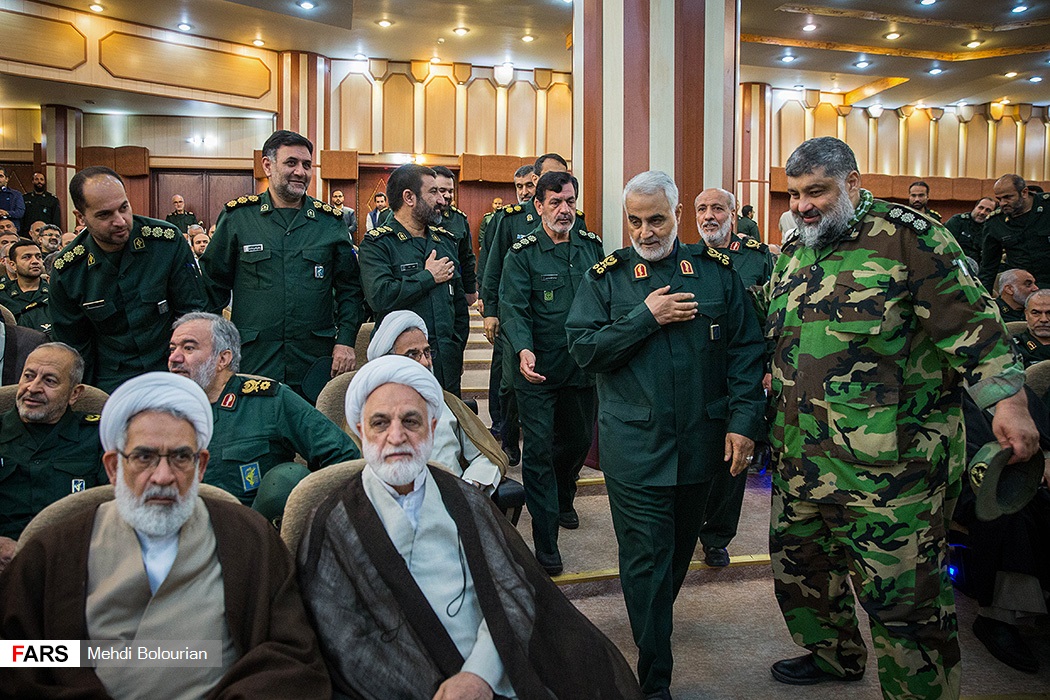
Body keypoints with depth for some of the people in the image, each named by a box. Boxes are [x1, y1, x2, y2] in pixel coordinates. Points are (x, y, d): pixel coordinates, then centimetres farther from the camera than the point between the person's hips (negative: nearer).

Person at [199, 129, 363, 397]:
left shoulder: (330, 221, 7)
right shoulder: (237, 217, 3)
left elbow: (350, 288, 9)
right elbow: (213, 285, 7)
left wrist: (346, 340, -2)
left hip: (316, 362, 1)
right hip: (252, 362, -1)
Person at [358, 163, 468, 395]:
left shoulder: (445, 240, 14)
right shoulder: (377, 244, -6)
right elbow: (379, 296, -23)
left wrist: (457, 350, 13)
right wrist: (429, 277, -12)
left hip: (447, 364, 6)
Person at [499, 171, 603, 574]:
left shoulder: (592, 246, 6)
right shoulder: (522, 254, -8)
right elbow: (513, 309, -16)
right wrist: (523, 349, -34)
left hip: (583, 366, 5)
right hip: (538, 370, -5)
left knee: (579, 439, 20)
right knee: (539, 450, -2)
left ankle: (562, 499, 49)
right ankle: (545, 541, 9)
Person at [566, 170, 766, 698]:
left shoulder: (716, 270, 3)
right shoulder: (605, 278, -1)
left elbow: (746, 349, 1)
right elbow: (582, 349, -9)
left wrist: (744, 420, -7)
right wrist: (646, 317, -16)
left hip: (702, 442, 3)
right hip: (634, 446, -2)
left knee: (680, 548, 21)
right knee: (645, 561, 2)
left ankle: (656, 620, 48)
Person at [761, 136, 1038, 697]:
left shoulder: (906, 236, -8)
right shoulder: (792, 254, 13)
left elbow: (968, 320, -13)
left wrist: (1007, 402, -19)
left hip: (892, 462, -7)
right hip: (801, 458, 8)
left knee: (902, 594, 0)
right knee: (797, 563, 20)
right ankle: (834, 655, 44)